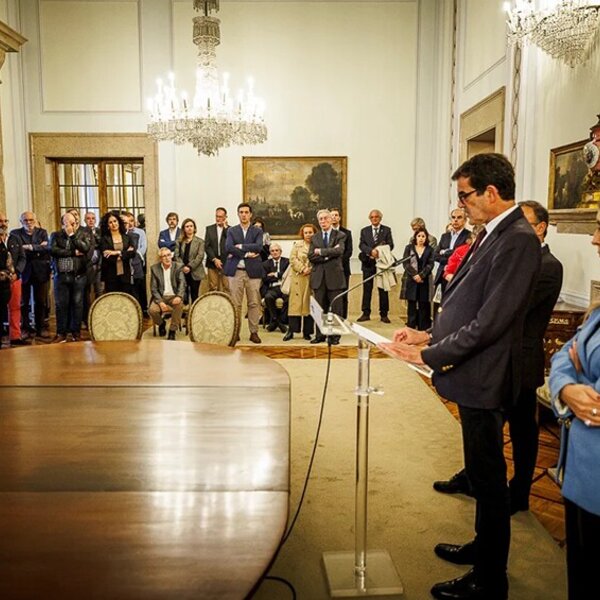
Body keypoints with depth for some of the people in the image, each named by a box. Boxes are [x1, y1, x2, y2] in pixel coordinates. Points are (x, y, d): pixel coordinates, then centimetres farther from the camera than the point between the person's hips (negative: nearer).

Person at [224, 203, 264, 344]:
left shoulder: (258, 231, 9)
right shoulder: (231, 231, 10)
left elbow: (259, 246, -9)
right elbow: (228, 248, -7)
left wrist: (240, 246, -10)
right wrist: (247, 254, -12)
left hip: (253, 271, 0)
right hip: (235, 271, 0)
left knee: (254, 303, 1)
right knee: (235, 304, 1)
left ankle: (254, 332, 8)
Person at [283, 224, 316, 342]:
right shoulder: (297, 245, 11)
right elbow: (293, 259, 1)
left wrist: (311, 269, -14)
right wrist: (303, 269, -11)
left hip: (312, 278, 0)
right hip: (298, 279, 0)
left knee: (309, 304, 3)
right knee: (295, 303, -2)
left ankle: (307, 331, 9)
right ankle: (291, 331, -1)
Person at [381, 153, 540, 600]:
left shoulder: (517, 241, -20)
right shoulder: (493, 234, 9)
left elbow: (489, 322, -24)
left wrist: (429, 355, -19)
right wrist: (431, 334, 5)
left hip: (484, 379, -9)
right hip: (474, 376, 9)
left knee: (489, 477, 6)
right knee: (483, 473, 24)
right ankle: (484, 547, 44)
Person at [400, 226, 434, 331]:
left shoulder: (430, 250, 7)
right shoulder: (409, 248, 7)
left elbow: (430, 264, -2)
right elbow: (405, 263, -1)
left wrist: (421, 275, -15)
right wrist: (414, 275, -13)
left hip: (424, 281, 0)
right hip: (411, 281, 0)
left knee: (423, 305, 1)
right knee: (412, 305, 2)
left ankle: (423, 329, 5)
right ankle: (411, 327, 7)